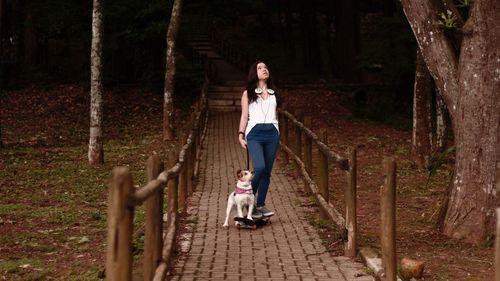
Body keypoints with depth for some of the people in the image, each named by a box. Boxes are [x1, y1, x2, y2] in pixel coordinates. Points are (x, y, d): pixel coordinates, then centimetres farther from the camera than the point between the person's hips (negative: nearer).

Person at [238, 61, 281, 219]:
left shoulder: (273, 93, 18)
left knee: (267, 171, 1)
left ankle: (260, 205, 9)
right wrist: (241, 135, -3)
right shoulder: (248, 94, 11)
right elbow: (244, 116, 7)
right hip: (255, 133, -3)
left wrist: (277, 134, 13)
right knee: (259, 167, -21)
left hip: (272, 133, 4)